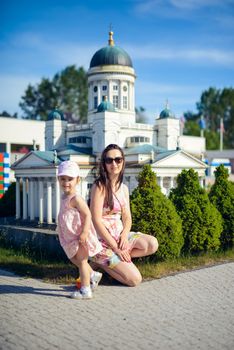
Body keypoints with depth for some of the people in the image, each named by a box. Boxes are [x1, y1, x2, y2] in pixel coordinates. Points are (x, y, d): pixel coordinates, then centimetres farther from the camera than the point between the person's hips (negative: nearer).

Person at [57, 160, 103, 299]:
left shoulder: (76, 199, -21)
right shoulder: (65, 197, 8)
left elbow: (87, 215, -25)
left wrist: (84, 233, -30)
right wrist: (61, 231, 21)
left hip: (80, 237, -10)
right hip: (71, 237, 10)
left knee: (81, 261, -1)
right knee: (75, 259, 22)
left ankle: (85, 290, 9)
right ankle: (93, 275, 40)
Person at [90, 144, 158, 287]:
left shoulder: (124, 188, 8)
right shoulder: (100, 186, -15)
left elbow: (127, 217, 9)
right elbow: (97, 221, -19)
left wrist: (125, 234, -14)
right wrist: (116, 248, -18)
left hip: (120, 235, 7)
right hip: (104, 241, -7)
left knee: (153, 244, -16)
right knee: (135, 279, -14)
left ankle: (117, 260, 0)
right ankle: (101, 261, 6)